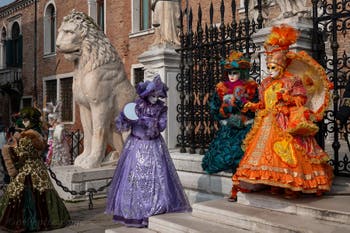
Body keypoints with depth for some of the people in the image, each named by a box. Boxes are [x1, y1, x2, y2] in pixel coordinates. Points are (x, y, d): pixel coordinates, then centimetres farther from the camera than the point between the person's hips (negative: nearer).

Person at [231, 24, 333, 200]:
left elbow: (301, 99, -6)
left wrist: (287, 98, -20)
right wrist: (254, 106, 4)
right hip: (269, 124, 6)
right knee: (269, 150, 1)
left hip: (287, 123, -6)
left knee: (289, 153, -12)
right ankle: (275, 183, 7)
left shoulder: (293, 81, -1)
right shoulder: (266, 84, 16)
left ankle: (293, 185, -8)